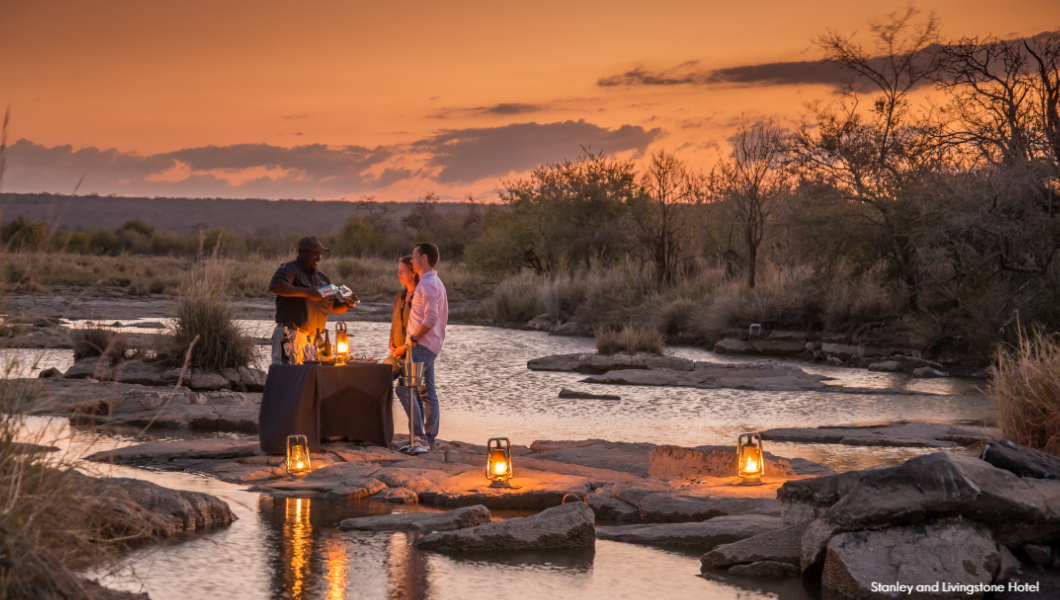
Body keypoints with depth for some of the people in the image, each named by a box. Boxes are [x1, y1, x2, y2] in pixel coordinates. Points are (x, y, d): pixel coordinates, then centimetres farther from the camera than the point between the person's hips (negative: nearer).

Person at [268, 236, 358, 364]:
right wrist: (306, 292, -22)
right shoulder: (290, 269, 0)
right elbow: (275, 286, -21)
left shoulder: (322, 279, 22)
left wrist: (347, 305, 3)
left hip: (313, 339, 7)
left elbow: (334, 307, 27)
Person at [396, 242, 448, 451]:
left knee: (404, 389, -14)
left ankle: (420, 436, -18)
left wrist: (414, 337, -16)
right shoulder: (435, 283, 18)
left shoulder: (428, 285, -15)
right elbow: (438, 317, 24)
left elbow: (431, 318, -27)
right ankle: (429, 438, 13)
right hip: (428, 346, 10)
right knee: (427, 393, 11)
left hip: (422, 346, -10)